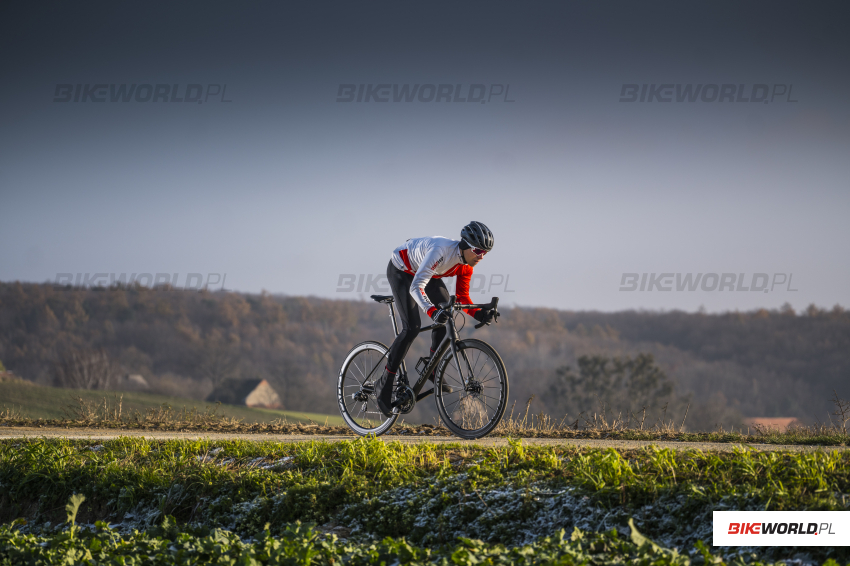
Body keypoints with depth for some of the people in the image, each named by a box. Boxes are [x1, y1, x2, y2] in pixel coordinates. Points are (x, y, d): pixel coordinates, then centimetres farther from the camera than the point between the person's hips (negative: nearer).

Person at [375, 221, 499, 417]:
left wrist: (479, 314, -25)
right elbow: (416, 287, -46)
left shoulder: (466, 266, -17)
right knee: (412, 327, -17)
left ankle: (433, 370, 5)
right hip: (401, 270, -7)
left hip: (427, 273, 7)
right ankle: (384, 384, -9)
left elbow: (462, 299, -7)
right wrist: (432, 310, -60)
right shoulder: (442, 251, -40)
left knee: (446, 315, -11)